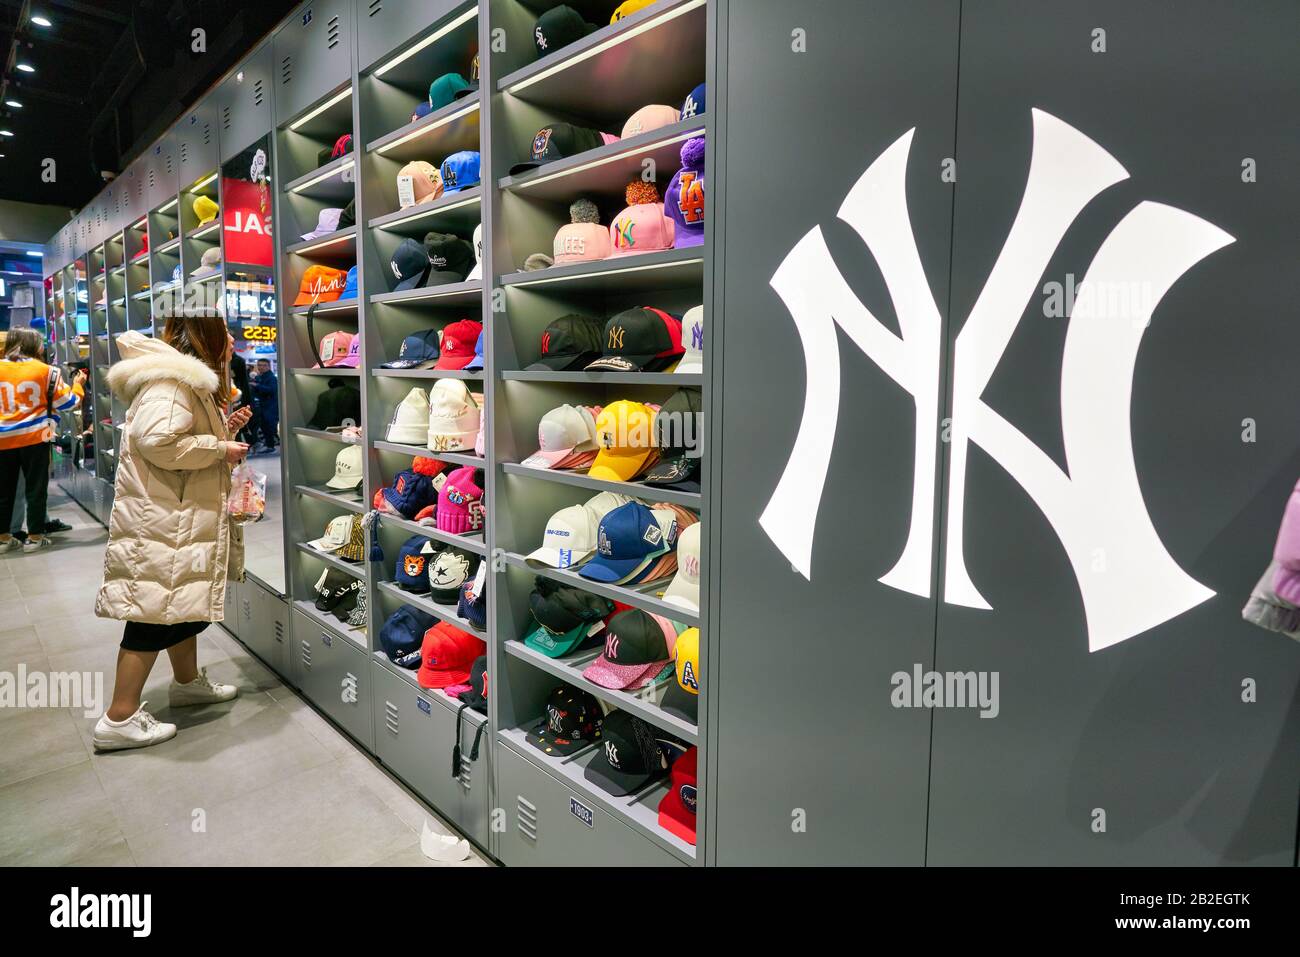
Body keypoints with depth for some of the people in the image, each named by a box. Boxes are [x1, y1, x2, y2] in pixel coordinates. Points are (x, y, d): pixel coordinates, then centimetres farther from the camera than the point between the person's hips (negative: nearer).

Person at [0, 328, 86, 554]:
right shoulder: (46, 371, -5)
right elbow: (67, 403, 1)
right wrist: (78, 385, 17)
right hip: (35, 438, -2)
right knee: (36, 489, 6)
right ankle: (35, 537, 9)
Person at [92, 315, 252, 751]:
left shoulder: (187, 378, 17)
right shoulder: (171, 380, -18)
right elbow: (157, 441, -30)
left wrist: (224, 428, 11)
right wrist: (219, 448, -20)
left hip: (182, 516, 11)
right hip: (159, 522, -11)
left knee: (183, 600, 21)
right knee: (155, 611, -5)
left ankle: (188, 681, 37)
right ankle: (119, 719, 4)